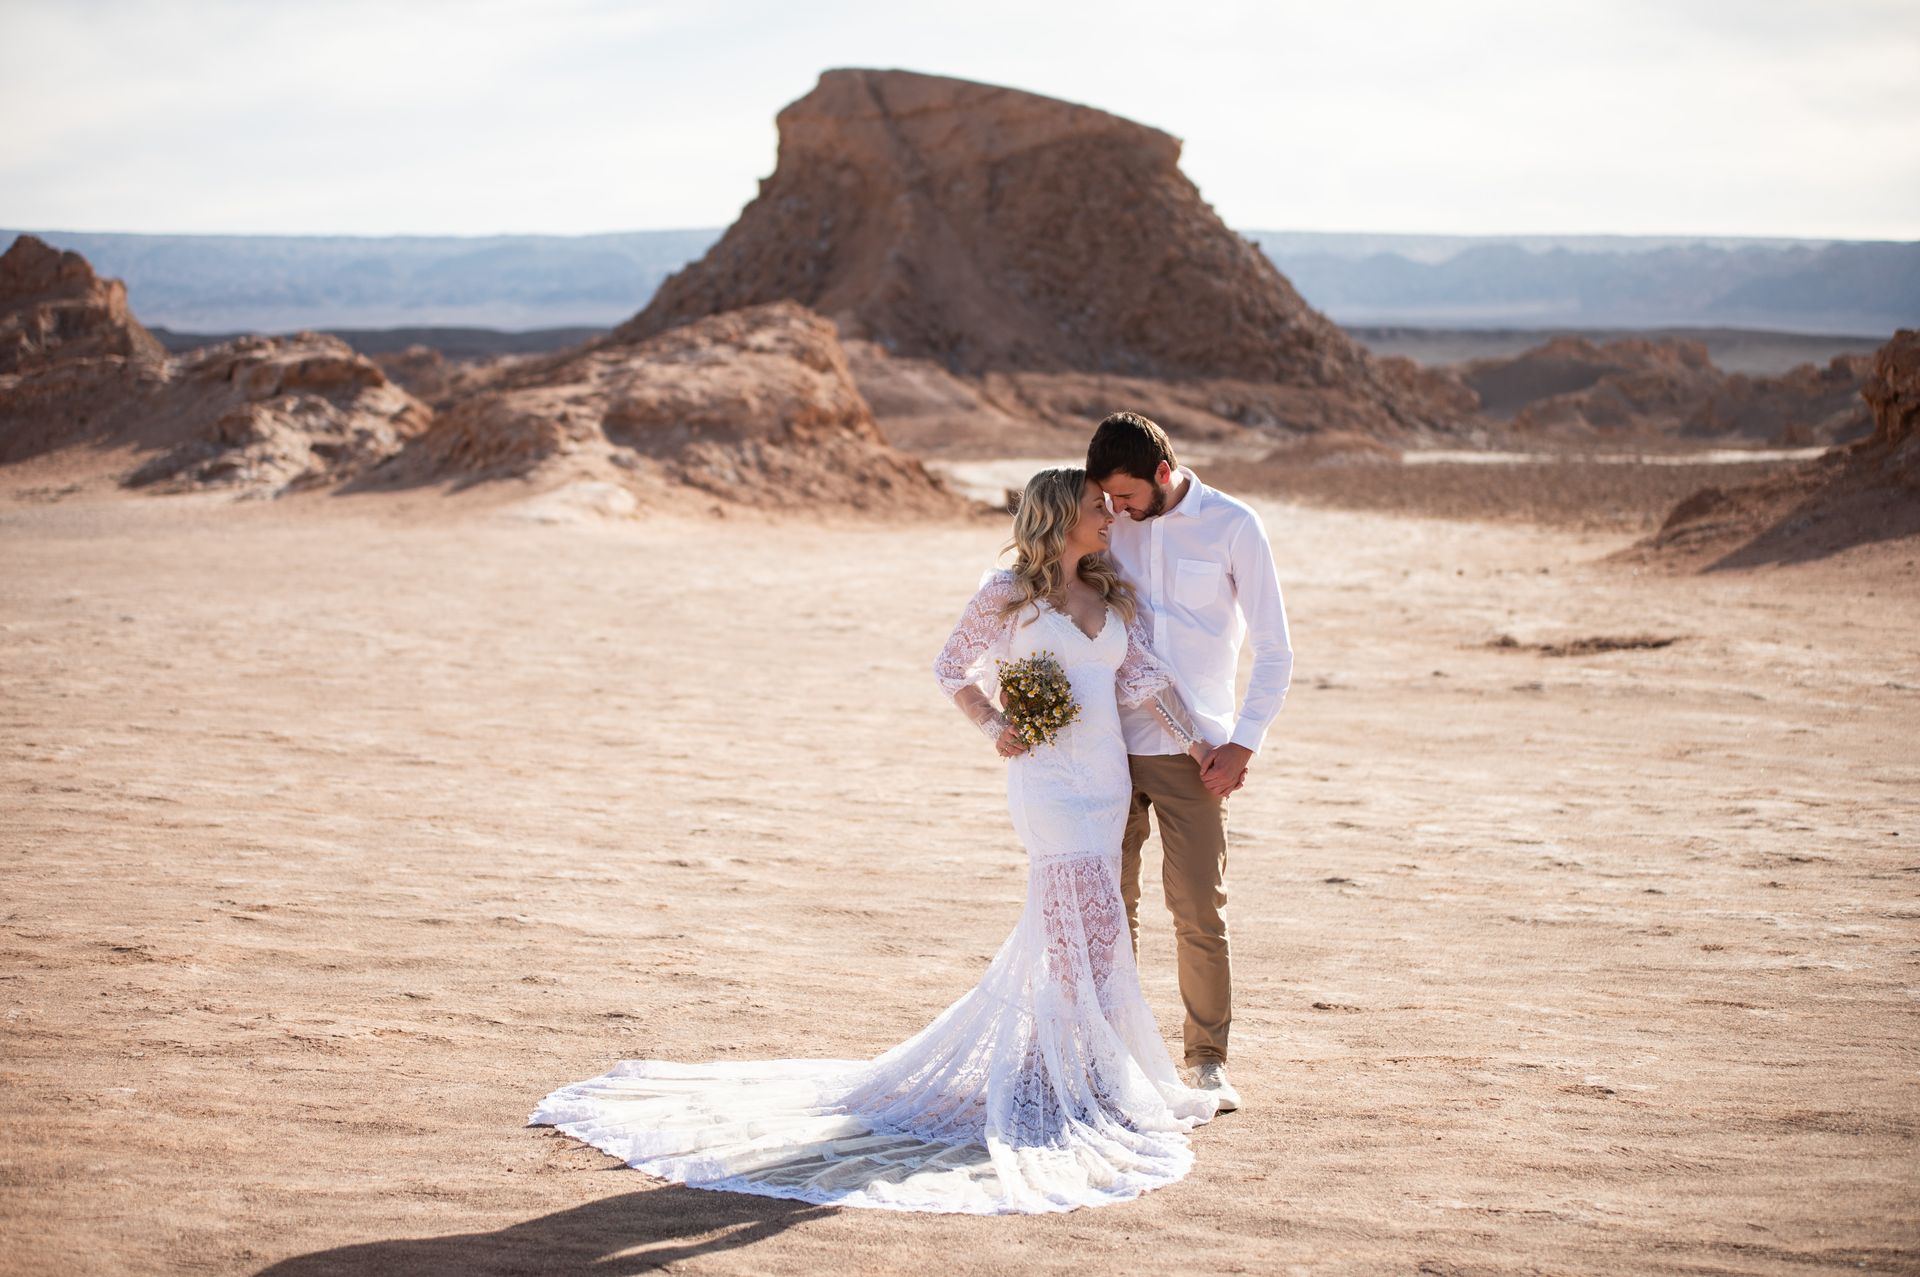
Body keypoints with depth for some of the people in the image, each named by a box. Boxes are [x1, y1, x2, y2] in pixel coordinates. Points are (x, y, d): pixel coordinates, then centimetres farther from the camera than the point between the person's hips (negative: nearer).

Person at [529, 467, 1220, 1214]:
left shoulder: (1113, 596, 13)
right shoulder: (1006, 595, -2)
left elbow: (1144, 675, 5)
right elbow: (951, 669, 7)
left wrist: (1195, 740, -6)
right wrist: (994, 728, -8)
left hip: (1108, 782, 6)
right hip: (1048, 780, -6)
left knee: (1060, 932, 9)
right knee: (1091, 925, -11)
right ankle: (1082, 1084, -1)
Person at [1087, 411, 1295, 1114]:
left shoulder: (1232, 526, -4)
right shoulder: (1110, 525, 5)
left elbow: (1274, 649, -2)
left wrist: (1244, 742, -10)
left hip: (1192, 751, -3)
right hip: (1110, 743, 3)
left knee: (1200, 908, -4)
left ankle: (1209, 1059, 8)